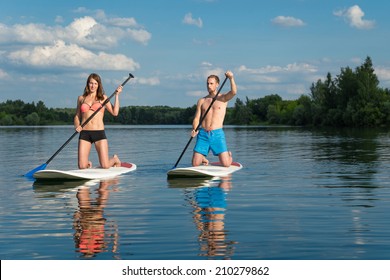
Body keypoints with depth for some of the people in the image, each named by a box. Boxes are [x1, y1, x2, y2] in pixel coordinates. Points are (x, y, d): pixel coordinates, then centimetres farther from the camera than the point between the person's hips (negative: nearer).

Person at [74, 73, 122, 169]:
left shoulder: (103, 98, 10)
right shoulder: (81, 98, 13)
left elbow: (115, 112, -2)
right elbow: (77, 116, 18)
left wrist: (117, 95, 0)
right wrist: (77, 126, -2)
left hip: (99, 132, -1)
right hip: (84, 133, 1)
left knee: (105, 166, -7)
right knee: (82, 167, -7)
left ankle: (115, 159, 28)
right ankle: (88, 164, 30)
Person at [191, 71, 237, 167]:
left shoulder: (223, 98, 8)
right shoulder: (201, 101, 13)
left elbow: (233, 92, -13)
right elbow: (196, 118, 8)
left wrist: (231, 78, -29)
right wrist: (194, 130, -12)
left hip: (217, 134, -2)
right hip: (203, 134, 2)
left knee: (226, 164, -10)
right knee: (195, 164, -6)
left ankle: (229, 156, 27)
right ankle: (203, 159, 30)